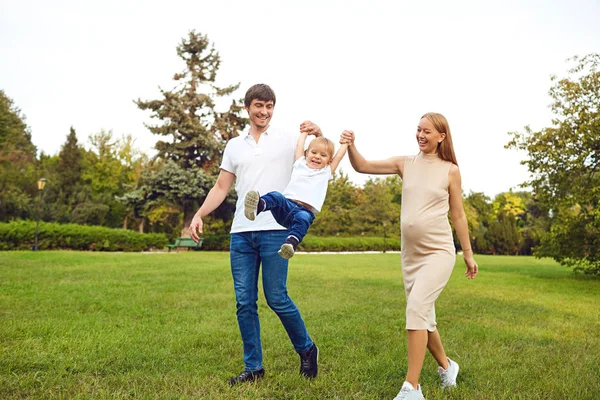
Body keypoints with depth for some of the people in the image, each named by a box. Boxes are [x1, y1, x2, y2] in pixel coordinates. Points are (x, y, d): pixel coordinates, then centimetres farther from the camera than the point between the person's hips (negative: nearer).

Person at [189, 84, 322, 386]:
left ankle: (307, 349, 22)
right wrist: (199, 215, 5)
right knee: (244, 303, 5)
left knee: (276, 298, -3)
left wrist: (319, 136, -17)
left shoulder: (288, 141, 5)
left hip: (275, 231, -4)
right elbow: (221, 187, 17)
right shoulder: (234, 145, 16)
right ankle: (253, 367, 18)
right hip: (241, 234, 4)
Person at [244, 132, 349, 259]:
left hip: (305, 211, -1)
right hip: (286, 206, 1)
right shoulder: (301, 164, 25)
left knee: (303, 218, -37)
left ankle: (291, 244, -59)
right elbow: (299, 145, 35)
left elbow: (339, 156, 27)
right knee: (275, 196, -32)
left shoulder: (326, 172, 24)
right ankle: (258, 205, -63)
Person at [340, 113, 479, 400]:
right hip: (410, 254, 5)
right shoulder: (405, 163, 4)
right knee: (424, 317, 15)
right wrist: (351, 146, -21)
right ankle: (446, 365, 41)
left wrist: (468, 254, 8)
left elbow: (458, 215, 4)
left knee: (416, 307, -22)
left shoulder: (450, 170, -2)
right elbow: (362, 166, -2)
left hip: (439, 252, -4)